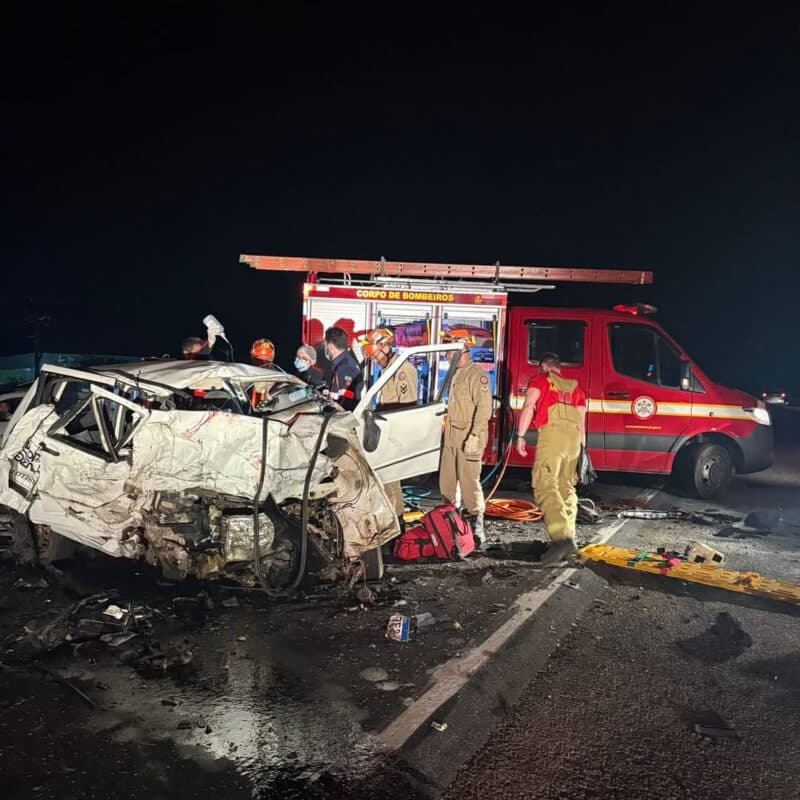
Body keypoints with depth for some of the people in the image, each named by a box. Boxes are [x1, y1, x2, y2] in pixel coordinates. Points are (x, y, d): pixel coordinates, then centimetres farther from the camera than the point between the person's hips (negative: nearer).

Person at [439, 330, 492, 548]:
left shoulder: (476, 374, -11)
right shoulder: (455, 374, 17)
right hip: (451, 436, 9)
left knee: (469, 481, -8)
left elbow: (484, 408, -18)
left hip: (468, 437, -9)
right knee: (447, 480, 12)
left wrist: (474, 436, -24)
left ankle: (476, 528, -1)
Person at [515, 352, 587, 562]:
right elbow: (582, 422, 23)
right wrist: (582, 449, 25)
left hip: (552, 432, -6)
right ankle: (569, 535, 13)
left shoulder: (540, 379, 13)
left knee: (545, 485, -13)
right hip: (574, 436, 6)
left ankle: (562, 537, -28)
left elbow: (528, 407, -1)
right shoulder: (575, 387, 27)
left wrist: (520, 436, -2)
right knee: (566, 487, 16)